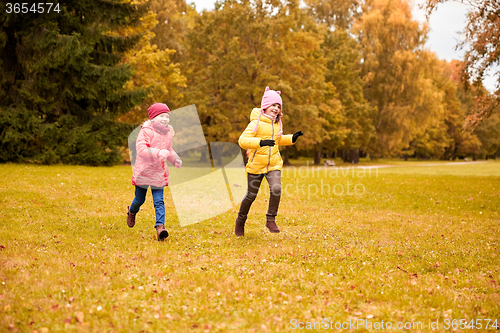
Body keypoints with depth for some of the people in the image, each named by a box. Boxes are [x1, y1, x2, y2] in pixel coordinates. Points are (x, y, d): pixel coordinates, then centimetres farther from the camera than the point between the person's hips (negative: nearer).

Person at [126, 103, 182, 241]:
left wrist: (175, 159, 5)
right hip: (144, 171, -4)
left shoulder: (168, 133, 8)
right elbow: (141, 149, -26)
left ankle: (160, 227, -10)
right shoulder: (146, 131, -13)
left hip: (159, 173, 4)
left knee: (159, 201, -6)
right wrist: (158, 153, -37)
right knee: (139, 199, 13)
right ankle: (132, 212, 45)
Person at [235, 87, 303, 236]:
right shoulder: (256, 123, -13)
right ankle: (241, 221, 32)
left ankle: (271, 220, -3)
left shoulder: (277, 123, 9)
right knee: (251, 195, 7)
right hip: (256, 164, -4)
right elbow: (242, 141, -23)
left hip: (274, 164, 4)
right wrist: (260, 142, -38)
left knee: (276, 189, -20)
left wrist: (292, 138, 11)